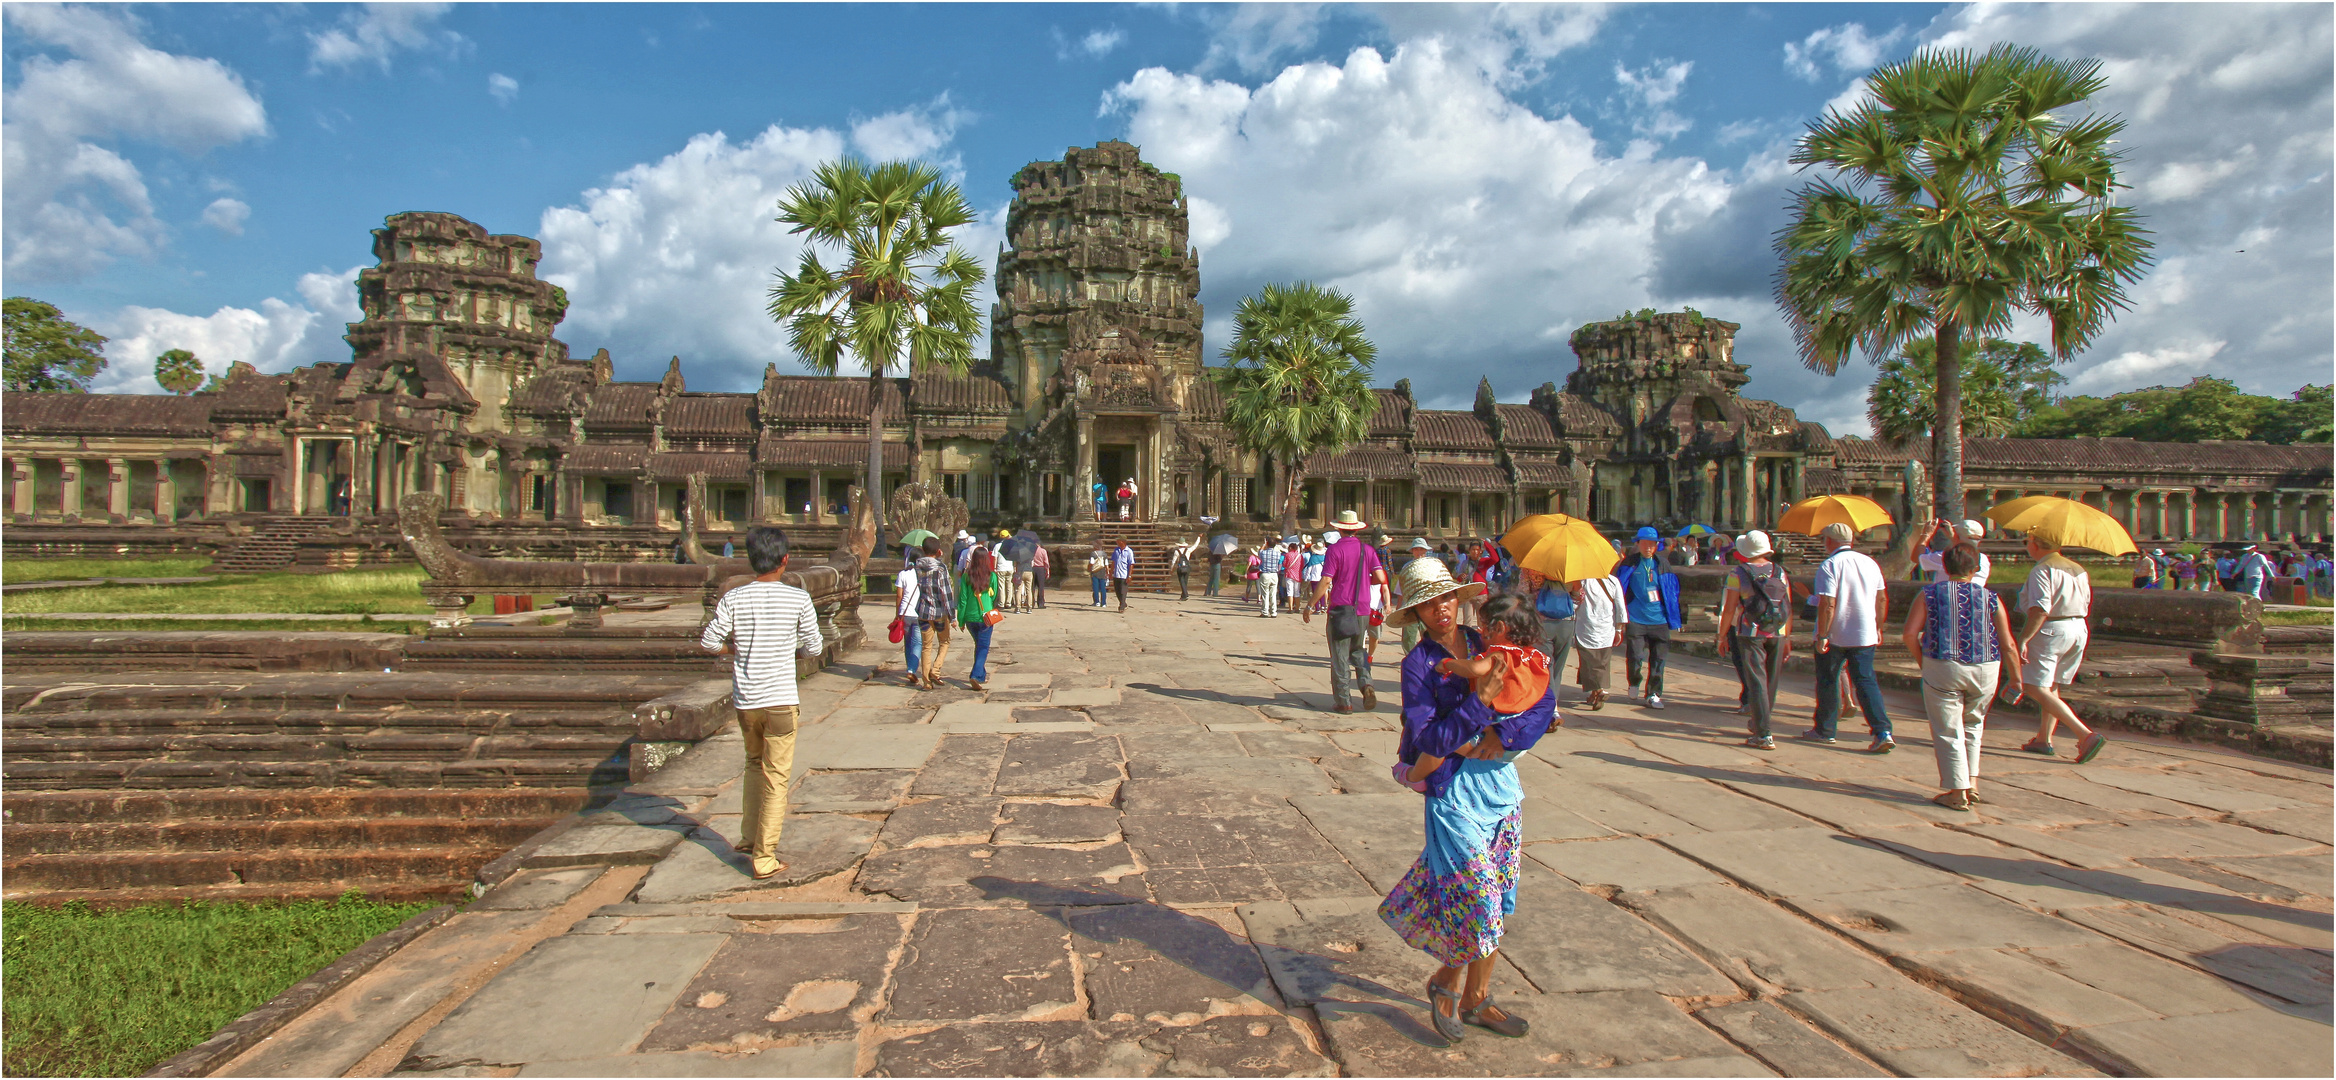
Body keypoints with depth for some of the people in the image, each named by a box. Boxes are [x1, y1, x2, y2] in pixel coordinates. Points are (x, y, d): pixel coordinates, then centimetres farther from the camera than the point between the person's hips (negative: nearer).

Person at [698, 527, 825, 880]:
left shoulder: (733, 598, -4)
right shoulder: (798, 599, -8)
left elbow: (708, 642, -3)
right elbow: (814, 648, -2)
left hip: (745, 699, 3)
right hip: (780, 699, -3)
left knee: (755, 764, 25)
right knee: (776, 778, 3)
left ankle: (750, 837, 32)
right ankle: (764, 858, 5)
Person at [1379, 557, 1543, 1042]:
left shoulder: (1490, 646, 4)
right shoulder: (1418, 662, -9)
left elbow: (1544, 702, 0)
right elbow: (1426, 742, -18)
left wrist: (1503, 737, -15)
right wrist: (1479, 701, -25)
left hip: (1501, 779, 5)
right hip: (1453, 787, -5)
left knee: (1497, 898, 11)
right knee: (1479, 897, -7)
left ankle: (1473, 995, 28)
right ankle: (1450, 982, 21)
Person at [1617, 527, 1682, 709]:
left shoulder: (1662, 564, 7)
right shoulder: (1629, 564, 0)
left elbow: (1673, 590, 14)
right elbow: (1619, 588, 3)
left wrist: (1674, 616, 12)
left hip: (1659, 619, 2)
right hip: (1636, 618, -2)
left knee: (1658, 659, 3)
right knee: (1635, 656, -8)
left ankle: (1654, 694, 15)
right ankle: (1634, 683, 21)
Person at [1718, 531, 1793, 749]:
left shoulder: (1738, 572, -7)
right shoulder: (1779, 572, 5)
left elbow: (1729, 608, -8)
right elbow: (1789, 608, 7)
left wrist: (1722, 636, 1)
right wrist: (1787, 638, 15)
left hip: (1750, 634, -4)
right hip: (1777, 634, 4)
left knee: (1756, 682, -2)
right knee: (1771, 682, 16)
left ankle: (1763, 735, -5)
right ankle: (1759, 723, 31)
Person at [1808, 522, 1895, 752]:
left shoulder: (1829, 566, -15)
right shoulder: (1870, 563, 5)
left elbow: (1827, 605, -21)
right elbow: (1882, 599, 11)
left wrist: (1821, 636, -16)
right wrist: (1878, 628, 21)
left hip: (1834, 636, -5)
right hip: (1865, 636, 5)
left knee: (1828, 682, 9)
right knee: (1866, 681, 7)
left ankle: (1824, 730, 20)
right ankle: (1883, 732, -5)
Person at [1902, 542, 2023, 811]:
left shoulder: (1929, 594, 0)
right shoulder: (1991, 598, 3)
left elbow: (1910, 635, -9)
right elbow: (2008, 645, 2)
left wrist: (1923, 661, 6)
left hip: (1942, 668, -2)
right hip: (1985, 670, 2)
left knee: (1948, 731, 4)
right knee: (1973, 724, 23)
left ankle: (1958, 792, 4)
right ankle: (1972, 782, 22)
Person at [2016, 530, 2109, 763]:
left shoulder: (2042, 570, -13)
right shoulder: (2078, 569, 14)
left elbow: (2040, 610, -23)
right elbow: (2085, 607, 17)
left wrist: (2023, 639, -23)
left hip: (2050, 631, -9)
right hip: (2079, 631, 9)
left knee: (2035, 688, -10)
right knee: (2051, 687, 18)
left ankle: (2086, 735, -20)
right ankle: (2043, 739, 22)